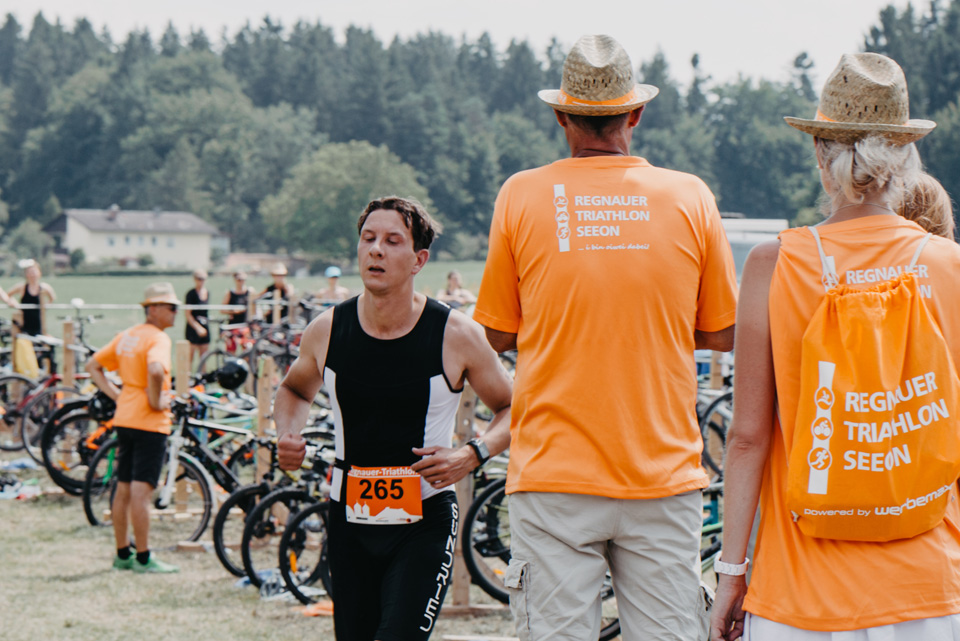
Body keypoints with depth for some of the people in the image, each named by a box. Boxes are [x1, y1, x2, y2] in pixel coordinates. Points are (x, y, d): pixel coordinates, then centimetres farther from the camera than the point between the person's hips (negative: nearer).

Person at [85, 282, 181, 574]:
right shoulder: (158, 338, -13)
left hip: (124, 418, 9)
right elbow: (155, 370, -34)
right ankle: (143, 558, -4)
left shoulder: (126, 336, 13)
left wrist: (116, 394, 12)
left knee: (123, 489, 12)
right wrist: (156, 401, -20)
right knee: (141, 490, -7)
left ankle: (122, 554, 20)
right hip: (150, 422, -9)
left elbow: (93, 366, 18)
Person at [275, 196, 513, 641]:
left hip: (425, 523, -4)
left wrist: (472, 455, -15)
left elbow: (512, 409, 3)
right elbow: (295, 390, 19)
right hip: (349, 521, 4)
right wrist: (287, 437, -1)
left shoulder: (456, 336, -10)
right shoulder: (326, 331, -2)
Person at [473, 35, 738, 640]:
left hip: (554, 477, -1)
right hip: (664, 474, 1)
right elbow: (722, 334, 8)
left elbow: (499, 334, 7)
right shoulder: (691, 198, 0)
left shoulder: (522, 197, -2)